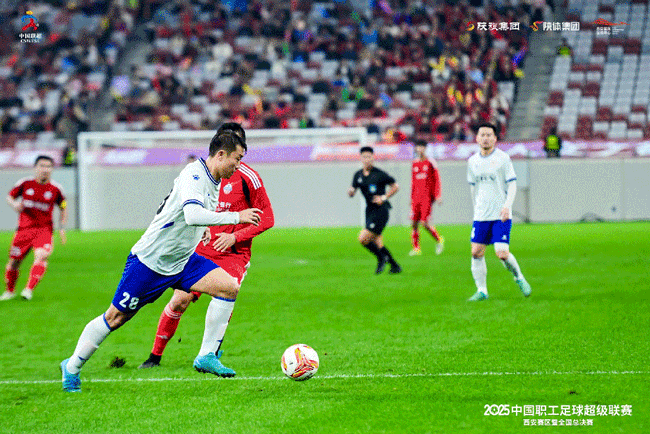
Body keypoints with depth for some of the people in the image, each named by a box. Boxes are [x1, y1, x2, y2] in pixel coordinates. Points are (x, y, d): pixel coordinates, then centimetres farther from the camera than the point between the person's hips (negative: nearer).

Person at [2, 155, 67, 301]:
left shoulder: (56, 189, 1)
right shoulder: (25, 184, 0)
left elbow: (63, 209, 15)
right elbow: (9, 197, 12)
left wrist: (62, 228, 5)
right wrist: (14, 204, -11)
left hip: (44, 229, -1)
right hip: (24, 228, 1)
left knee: (41, 256, -26)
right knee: (14, 261, 3)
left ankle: (29, 289, -24)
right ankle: (10, 291, 26)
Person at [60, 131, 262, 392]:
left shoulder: (214, 182, 7)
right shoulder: (193, 175, -23)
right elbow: (193, 214, -41)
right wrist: (236, 217, -37)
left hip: (182, 261, 8)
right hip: (150, 260, -8)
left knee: (229, 287, -11)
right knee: (116, 317, 0)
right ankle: (72, 367, 19)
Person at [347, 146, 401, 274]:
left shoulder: (380, 174, -9)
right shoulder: (358, 175, 8)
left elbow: (395, 187, -1)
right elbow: (352, 193, 11)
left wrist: (384, 198, -11)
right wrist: (350, 191, -12)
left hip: (380, 210, -7)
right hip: (369, 211, 7)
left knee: (363, 239, -15)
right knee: (377, 243, 7)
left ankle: (381, 258, 5)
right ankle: (395, 266, 20)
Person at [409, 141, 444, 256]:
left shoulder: (430, 162, -2)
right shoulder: (414, 163, 14)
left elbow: (436, 180, -2)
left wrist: (437, 196, -9)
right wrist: (412, 198, 19)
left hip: (427, 197, -5)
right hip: (416, 198, 5)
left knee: (425, 223, -13)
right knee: (414, 223, -2)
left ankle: (439, 240, 10)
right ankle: (416, 248, 6)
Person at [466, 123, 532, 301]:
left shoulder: (503, 158, -4)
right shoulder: (473, 161, 9)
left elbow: (512, 185, -6)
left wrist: (507, 206, -19)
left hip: (501, 216, -4)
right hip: (481, 216, 4)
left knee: (502, 253, -13)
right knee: (476, 252, -4)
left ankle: (519, 278, 13)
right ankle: (481, 291, 5)